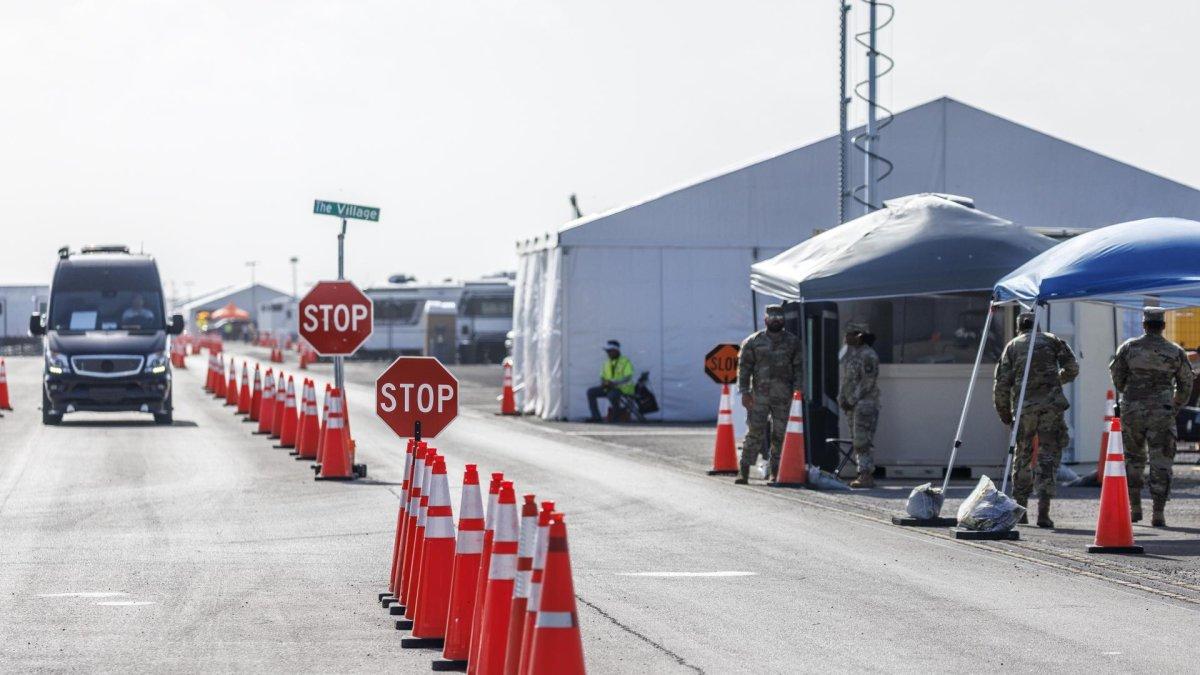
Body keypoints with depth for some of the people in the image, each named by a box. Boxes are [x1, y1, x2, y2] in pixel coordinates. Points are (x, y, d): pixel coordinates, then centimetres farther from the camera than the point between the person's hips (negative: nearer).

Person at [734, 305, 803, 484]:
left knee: (780, 435, 3)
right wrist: (745, 392, -4)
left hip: (783, 396, 1)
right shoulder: (753, 342, 7)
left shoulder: (793, 342, 9)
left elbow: (798, 369, 7)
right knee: (755, 433, -7)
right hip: (759, 394, -1)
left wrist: (797, 392, -3)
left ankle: (776, 473, 10)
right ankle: (744, 471, -5)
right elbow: (744, 367, 5)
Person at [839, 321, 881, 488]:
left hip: (865, 404, -9)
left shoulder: (868, 355, -11)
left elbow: (868, 382, -17)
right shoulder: (850, 354, 18)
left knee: (861, 441, -14)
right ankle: (864, 475, 10)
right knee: (856, 442, 8)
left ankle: (867, 476, -15)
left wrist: (852, 401, -15)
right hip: (851, 405, 9)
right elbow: (845, 380, 21)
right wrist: (842, 399, 7)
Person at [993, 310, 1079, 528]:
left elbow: (1002, 384, 6)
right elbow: (1072, 368, 10)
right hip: (1051, 404, -1)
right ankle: (1043, 511, -12)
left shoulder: (1012, 346, 13)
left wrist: (1004, 414, 17)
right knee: (1048, 455, 0)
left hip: (1024, 406, 1)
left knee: (1022, 455, 16)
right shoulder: (1051, 340, 15)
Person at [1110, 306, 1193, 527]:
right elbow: (1186, 384, 7)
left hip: (1132, 410, 1)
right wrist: (1176, 407, 25)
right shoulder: (1175, 352, -1)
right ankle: (1158, 514, -5)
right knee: (1161, 462, 1)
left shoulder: (1129, 347, -1)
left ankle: (1134, 508, 17)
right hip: (1162, 413, -1)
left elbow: (1116, 376, 7)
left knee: (1133, 459, 17)